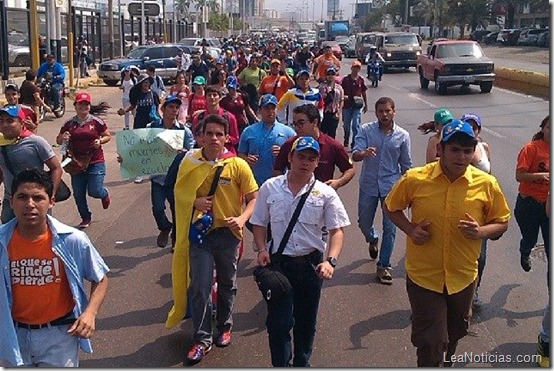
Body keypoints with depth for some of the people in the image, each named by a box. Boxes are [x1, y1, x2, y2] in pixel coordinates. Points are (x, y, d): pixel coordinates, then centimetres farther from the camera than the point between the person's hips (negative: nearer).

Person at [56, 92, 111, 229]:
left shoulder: (96, 121, -4)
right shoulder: (69, 124, 4)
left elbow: (108, 136, 6)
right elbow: (58, 140, 13)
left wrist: (100, 141, -15)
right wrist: (62, 138, -10)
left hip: (95, 162, -3)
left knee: (94, 191, -8)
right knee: (78, 194, 7)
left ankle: (105, 193, 30)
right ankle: (86, 218, 27)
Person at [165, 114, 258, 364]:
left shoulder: (238, 165, -11)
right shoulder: (190, 162, -5)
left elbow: (253, 198, -6)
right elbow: (179, 193, 7)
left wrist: (242, 218, -24)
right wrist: (194, 201, -14)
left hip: (228, 232, 0)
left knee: (227, 283, 17)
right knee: (200, 286, -3)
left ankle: (224, 327, 37)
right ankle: (202, 339, 8)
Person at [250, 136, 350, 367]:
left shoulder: (325, 194, -3)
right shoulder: (270, 188, 1)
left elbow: (337, 230, -5)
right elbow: (259, 223, 8)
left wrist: (331, 261, -19)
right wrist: (262, 249, -8)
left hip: (311, 264, 1)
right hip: (278, 262, -1)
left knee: (306, 321, 16)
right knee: (278, 322, -3)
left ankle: (301, 364, 35)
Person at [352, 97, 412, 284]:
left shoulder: (402, 136, -2)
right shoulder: (366, 130, -4)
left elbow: (405, 166, 6)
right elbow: (354, 155, -15)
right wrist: (364, 153, -38)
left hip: (391, 187, -1)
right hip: (369, 185, 1)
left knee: (390, 227, 0)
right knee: (364, 223, 13)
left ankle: (383, 266, 12)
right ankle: (373, 240, 49)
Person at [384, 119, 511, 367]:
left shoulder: (487, 184, -10)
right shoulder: (415, 179, -13)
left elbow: (501, 223, 2)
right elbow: (391, 207, 4)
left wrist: (481, 232, -19)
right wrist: (410, 230, -12)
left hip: (463, 277, 3)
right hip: (423, 276, -3)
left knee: (454, 335, 27)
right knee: (430, 343, -1)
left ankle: (446, 362, 57)